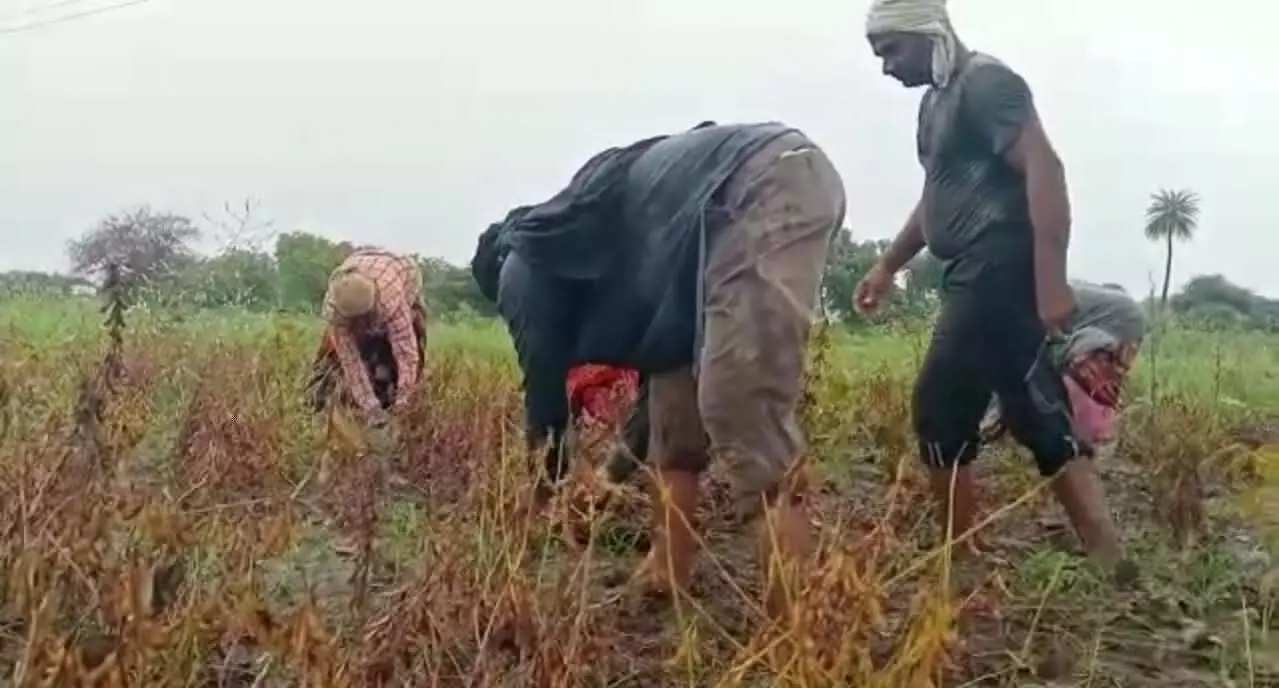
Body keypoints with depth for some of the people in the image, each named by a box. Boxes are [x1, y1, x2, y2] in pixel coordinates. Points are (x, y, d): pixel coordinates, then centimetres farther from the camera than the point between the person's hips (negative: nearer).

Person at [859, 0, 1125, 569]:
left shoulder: (985, 82, -9)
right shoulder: (936, 99, 21)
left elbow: (1044, 169, -20)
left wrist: (1051, 280, -27)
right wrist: (887, 265, 30)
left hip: (1000, 273, -10)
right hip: (973, 278, 10)